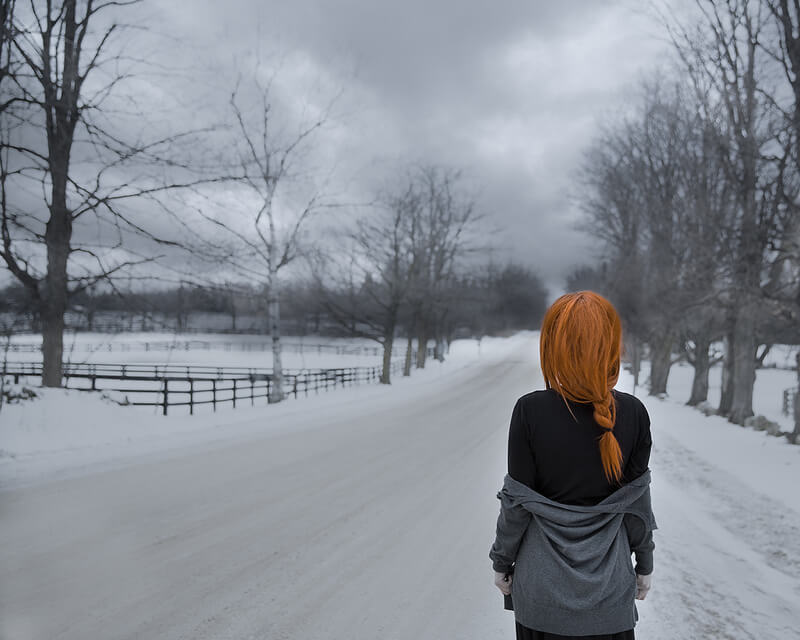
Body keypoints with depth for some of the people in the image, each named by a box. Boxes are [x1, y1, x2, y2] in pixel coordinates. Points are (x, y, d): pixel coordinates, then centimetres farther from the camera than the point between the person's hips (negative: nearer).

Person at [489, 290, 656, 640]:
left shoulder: (530, 410, -18)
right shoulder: (633, 413, -12)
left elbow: (516, 502, -11)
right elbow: (637, 499, -4)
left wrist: (502, 562, 4)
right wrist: (644, 563, 12)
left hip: (542, 584, -1)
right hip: (609, 587, 2)